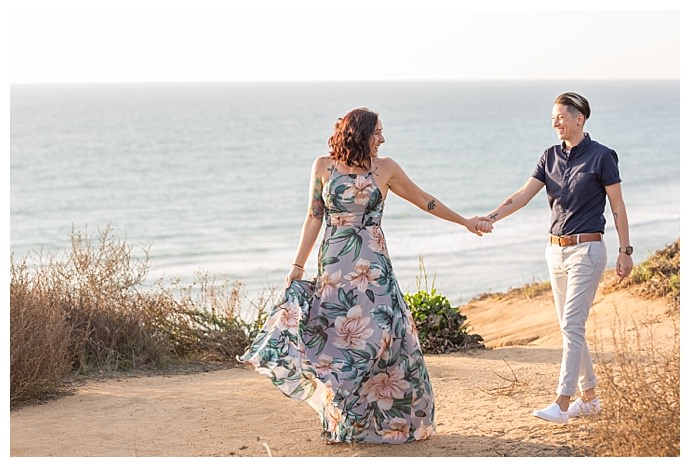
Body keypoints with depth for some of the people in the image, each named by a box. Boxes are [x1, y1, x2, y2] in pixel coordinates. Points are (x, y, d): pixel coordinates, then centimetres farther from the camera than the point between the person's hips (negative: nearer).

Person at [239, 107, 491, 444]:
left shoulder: (385, 168, 4)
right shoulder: (323, 166, 3)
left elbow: (423, 200, 14)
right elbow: (314, 218, 6)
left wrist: (465, 222, 19)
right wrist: (298, 265, 3)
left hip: (373, 268, 0)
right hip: (334, 267, 0)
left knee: (384, 335, -6)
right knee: (335, 339, 3)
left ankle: (392, 419, 5)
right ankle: (344, 424, 15)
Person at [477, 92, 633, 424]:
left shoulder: (601, 156, -6)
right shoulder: (551, 156, 10)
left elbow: (618, 207, -4)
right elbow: (524, 195, 2)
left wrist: (625, 251, -5)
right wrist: (492, 217, -12)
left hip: (587, 249, -7)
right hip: (556, 250, 7)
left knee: (572, 325, -13)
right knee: (569, 326, 10)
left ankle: (562, 404, -16)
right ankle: (589, 397, 20)